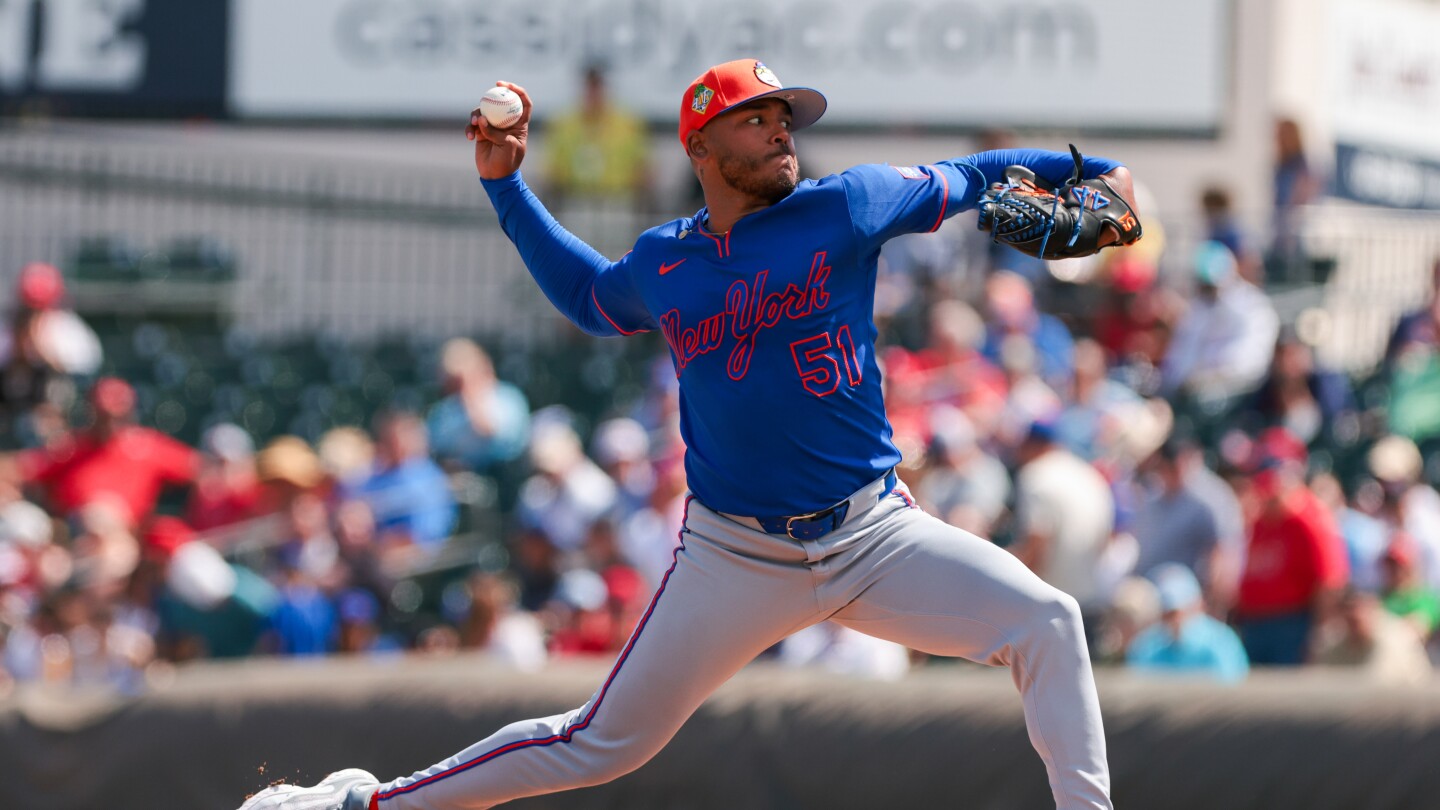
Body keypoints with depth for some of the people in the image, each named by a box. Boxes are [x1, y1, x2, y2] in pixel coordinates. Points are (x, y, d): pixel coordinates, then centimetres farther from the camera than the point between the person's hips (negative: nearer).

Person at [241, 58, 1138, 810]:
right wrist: (507, 187, 20)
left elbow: (957, 181, 11)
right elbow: (588, 295, 26)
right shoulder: (660, 265, 4)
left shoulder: (846, 207, -2)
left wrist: (1091, 169, 4)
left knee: (1046, 621, -21)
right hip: (734, 560, 0)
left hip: (875, 538, 0)